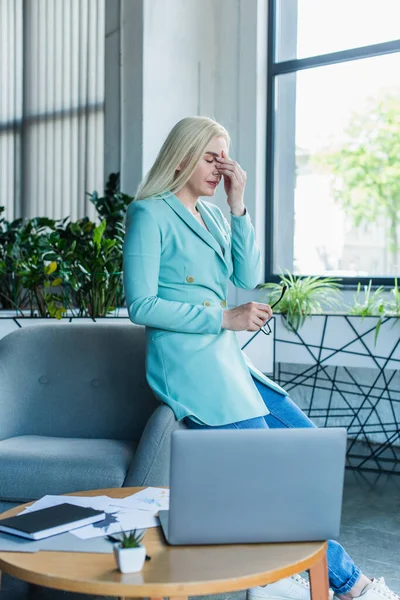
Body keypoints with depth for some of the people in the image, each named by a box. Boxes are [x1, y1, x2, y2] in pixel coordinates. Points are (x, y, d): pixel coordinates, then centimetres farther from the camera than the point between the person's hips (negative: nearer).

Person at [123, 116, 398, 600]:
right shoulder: (150, 214, -7)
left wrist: (238, 206, -3)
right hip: (187, 364, -8)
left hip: (225, 359, 9)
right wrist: (225, 318, -17)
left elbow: (247, 277, 4)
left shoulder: (212, 215, 15)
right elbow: (141, 306, -14)